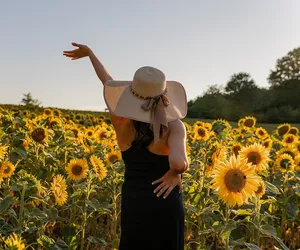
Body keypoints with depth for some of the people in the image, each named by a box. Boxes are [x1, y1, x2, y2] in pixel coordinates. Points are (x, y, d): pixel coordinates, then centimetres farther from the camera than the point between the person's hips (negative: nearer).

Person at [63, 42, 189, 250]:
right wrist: (175, 173, -13)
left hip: (133, 205, 3)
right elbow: (178, 163, -37)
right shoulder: (174, 126, -19)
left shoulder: (122, 123, -9)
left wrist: (90, 53, 22)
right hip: (165, 207, -3)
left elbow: (108, 82, 6)